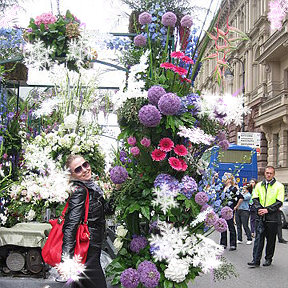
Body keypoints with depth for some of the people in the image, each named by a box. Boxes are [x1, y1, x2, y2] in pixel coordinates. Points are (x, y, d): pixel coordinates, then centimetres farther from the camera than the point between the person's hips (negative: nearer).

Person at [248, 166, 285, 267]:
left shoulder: (279, 186, 0)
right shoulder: (259, 185, 12)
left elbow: (279, 202, -6)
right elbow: (255, 199, 9)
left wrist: (267, 209, -15)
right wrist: (259, 208, -10)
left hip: (272, 218, -2)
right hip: (260, 217, 2)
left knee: (271, 239, 7)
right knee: (258, 238, -3)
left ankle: (268, 259, 20)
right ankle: (256, 260, -4)